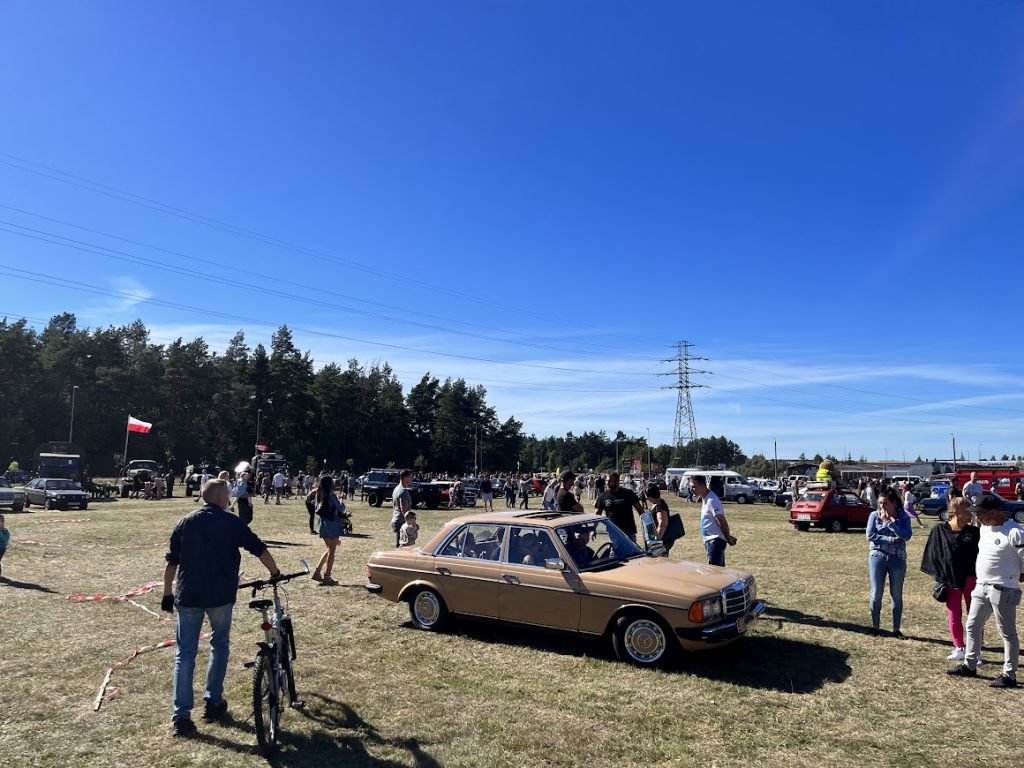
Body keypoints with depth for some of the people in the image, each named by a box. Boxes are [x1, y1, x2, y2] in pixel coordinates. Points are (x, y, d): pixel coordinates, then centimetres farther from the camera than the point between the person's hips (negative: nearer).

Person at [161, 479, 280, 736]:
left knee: (185, 654, 6)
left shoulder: (185, 522, 7)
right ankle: (213, 702, 22)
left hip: (187, 596, 2)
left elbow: (172, 563, 7)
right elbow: (260, 549, -1)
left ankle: (181, 716, 3)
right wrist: (275, 573, 14)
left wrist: (167, 594, 15)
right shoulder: (232, 523, -2)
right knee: (219, 645, 19)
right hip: (220, 596, -2)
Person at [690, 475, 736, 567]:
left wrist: (728, 539, -7)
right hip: (710, 541, 10)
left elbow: (723, 522, -18)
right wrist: (728, 537, 14)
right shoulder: (705, 499, 11)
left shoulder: (712, 501, -20)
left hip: (715, 541, -10)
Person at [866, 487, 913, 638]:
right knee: (877, 593, 4)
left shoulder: (903, 517, -1)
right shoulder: (874, 515, -1)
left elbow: (907, 536, -15)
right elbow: (870, 535, -9)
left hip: (897, 558, 0)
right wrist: (891, 539, -15)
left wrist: (889, 522, -16)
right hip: (877, 556, 0)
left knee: (897, 595, 7)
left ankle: (896, 629, 18)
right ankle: (875, 626, 17)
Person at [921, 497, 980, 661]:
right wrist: (939, 577, -3)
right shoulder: (939, 531, -6)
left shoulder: (974, 532, -4)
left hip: (971, 580, 0)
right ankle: (959, 649, 24)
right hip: (950, 581, 0)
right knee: (954, 616, 10)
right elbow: (933, 555, 0)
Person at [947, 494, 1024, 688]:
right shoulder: (984, 528, 7)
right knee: (972, 626, 15)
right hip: (981, 586, 9)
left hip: (1003, 590, -8)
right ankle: (969, 665, 27)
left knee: (1008, 632, 4)